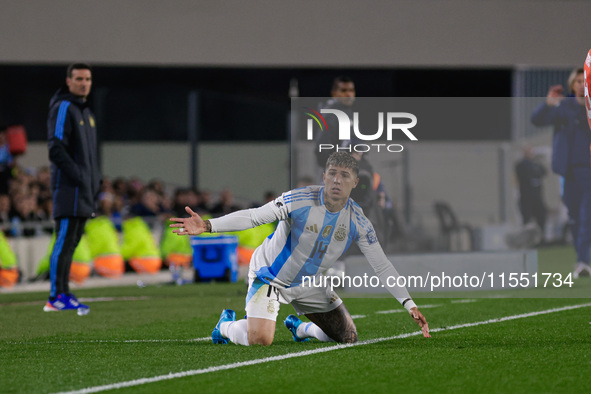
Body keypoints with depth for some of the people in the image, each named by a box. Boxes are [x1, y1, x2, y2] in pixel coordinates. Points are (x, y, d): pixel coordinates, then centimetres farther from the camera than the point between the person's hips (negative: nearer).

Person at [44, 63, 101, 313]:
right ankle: (57, 297, -16)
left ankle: (62, 294, 12)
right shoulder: (63, 108, -9)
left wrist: (95, 181, 16)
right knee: (65, 240, -13)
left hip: (84, 190, 9)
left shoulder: (85, 111, 21)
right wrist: (78, 175, -20)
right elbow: (56, 149, -17)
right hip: (69, 187, -9)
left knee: (71, 242, 9)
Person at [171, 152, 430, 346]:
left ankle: (299, 327, 33)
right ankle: (226, 325, 12)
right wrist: (207, 226, -38)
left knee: (348, 337, 4)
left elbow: (382, 267, -5)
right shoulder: (299, 200, -25)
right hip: (270, 275, -5)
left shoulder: (358, 222, -12)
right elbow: (253, 216, -26)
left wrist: (409, 304, -11)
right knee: (259, 340, -25)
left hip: (308, 284, 5)